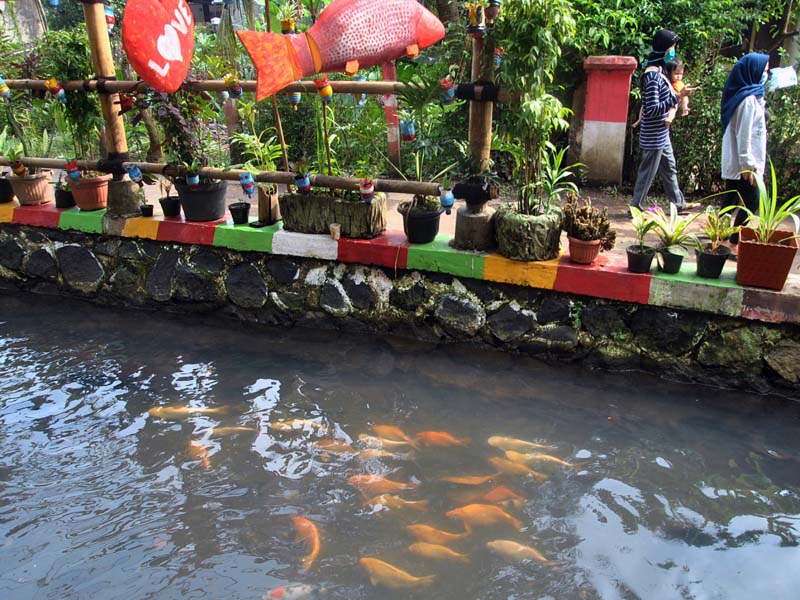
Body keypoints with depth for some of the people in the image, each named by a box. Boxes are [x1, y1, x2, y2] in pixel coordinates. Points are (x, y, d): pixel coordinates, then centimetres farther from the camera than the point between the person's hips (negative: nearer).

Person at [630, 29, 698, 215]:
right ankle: (635, 207, 13)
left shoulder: (658, 71, 9)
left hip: (661, 134, 10)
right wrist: (678, 96, -26)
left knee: (669, 169, 19)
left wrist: (679, 95, 11)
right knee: (647, 173, 1)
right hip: (654, 136, -10)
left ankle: (679, 204, 31)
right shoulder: (653, 76, -22)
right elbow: (653, 109, -27)